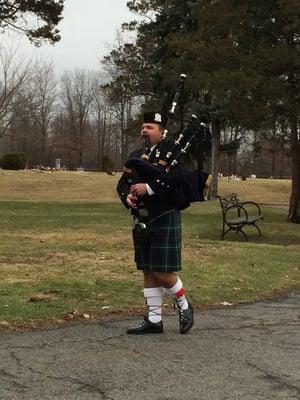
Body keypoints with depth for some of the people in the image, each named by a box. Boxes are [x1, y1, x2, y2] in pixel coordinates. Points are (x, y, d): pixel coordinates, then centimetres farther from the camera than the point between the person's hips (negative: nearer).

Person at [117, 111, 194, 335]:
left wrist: (148, 188, -25)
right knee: (148, 272, 10)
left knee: (163, 273, -6)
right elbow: (123, 183, 13)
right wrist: (127, 196, -9)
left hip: (164, 221, -7)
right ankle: (154, 320, 17)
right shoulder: (136, 155, 14)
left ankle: (184, 307, 19)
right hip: (141, 222, 7)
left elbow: (179, 181, -20)